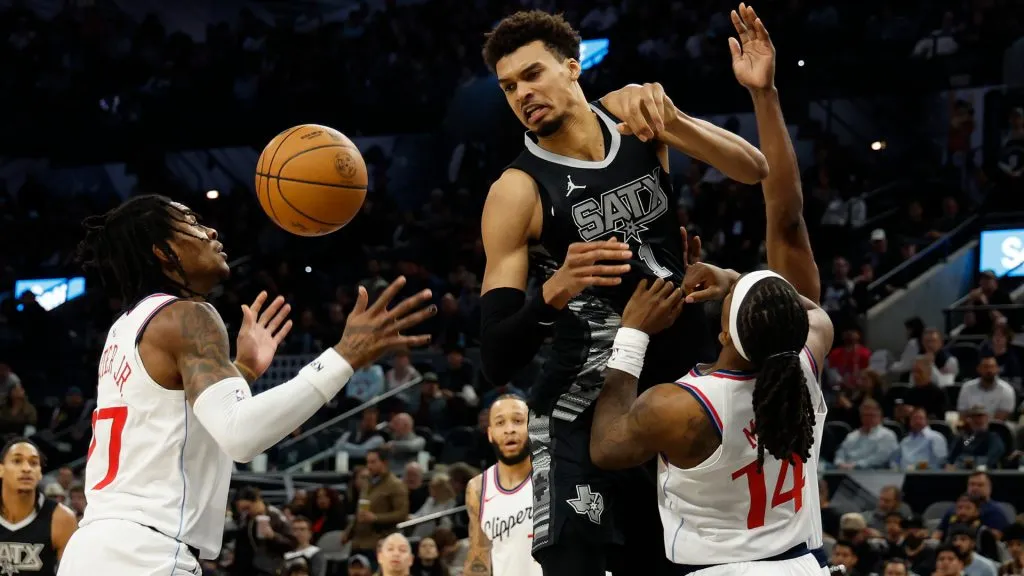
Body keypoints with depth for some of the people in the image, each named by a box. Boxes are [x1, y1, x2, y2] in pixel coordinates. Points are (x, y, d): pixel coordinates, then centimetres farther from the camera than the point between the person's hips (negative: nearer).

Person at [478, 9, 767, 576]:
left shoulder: (632, 113, 0)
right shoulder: (517, 193, -13)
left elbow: (754, 169, -8)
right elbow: (495, 362, -17)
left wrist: (668, 119, -24)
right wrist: (553, 292, -36)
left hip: (685, 378, 4)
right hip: (586, 405, -4)